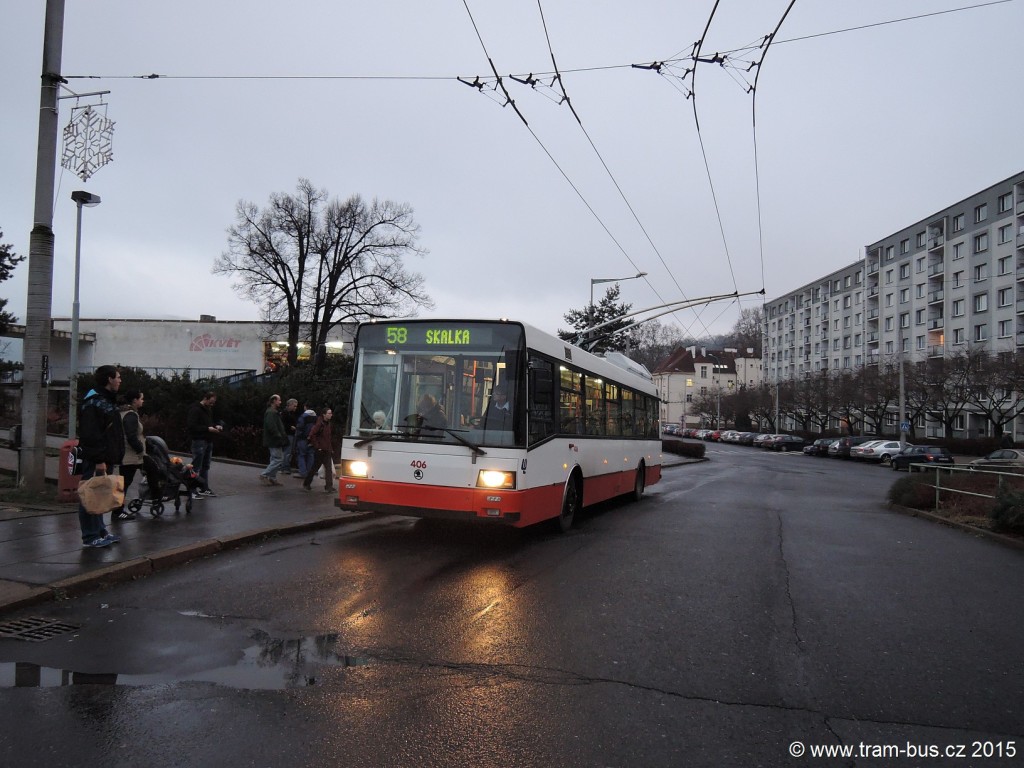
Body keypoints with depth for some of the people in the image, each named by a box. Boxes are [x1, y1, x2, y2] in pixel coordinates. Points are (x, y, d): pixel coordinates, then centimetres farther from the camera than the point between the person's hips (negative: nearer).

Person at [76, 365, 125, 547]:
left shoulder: (108, 399, 17)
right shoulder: (93, 401, -15)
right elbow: (89, 434, -22)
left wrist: (116, 455, 19)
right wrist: (98, 459, -24)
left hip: (107, 458, 10)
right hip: (95, 460, -10)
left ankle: (100, 530, 25)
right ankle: (90, 536, 2)